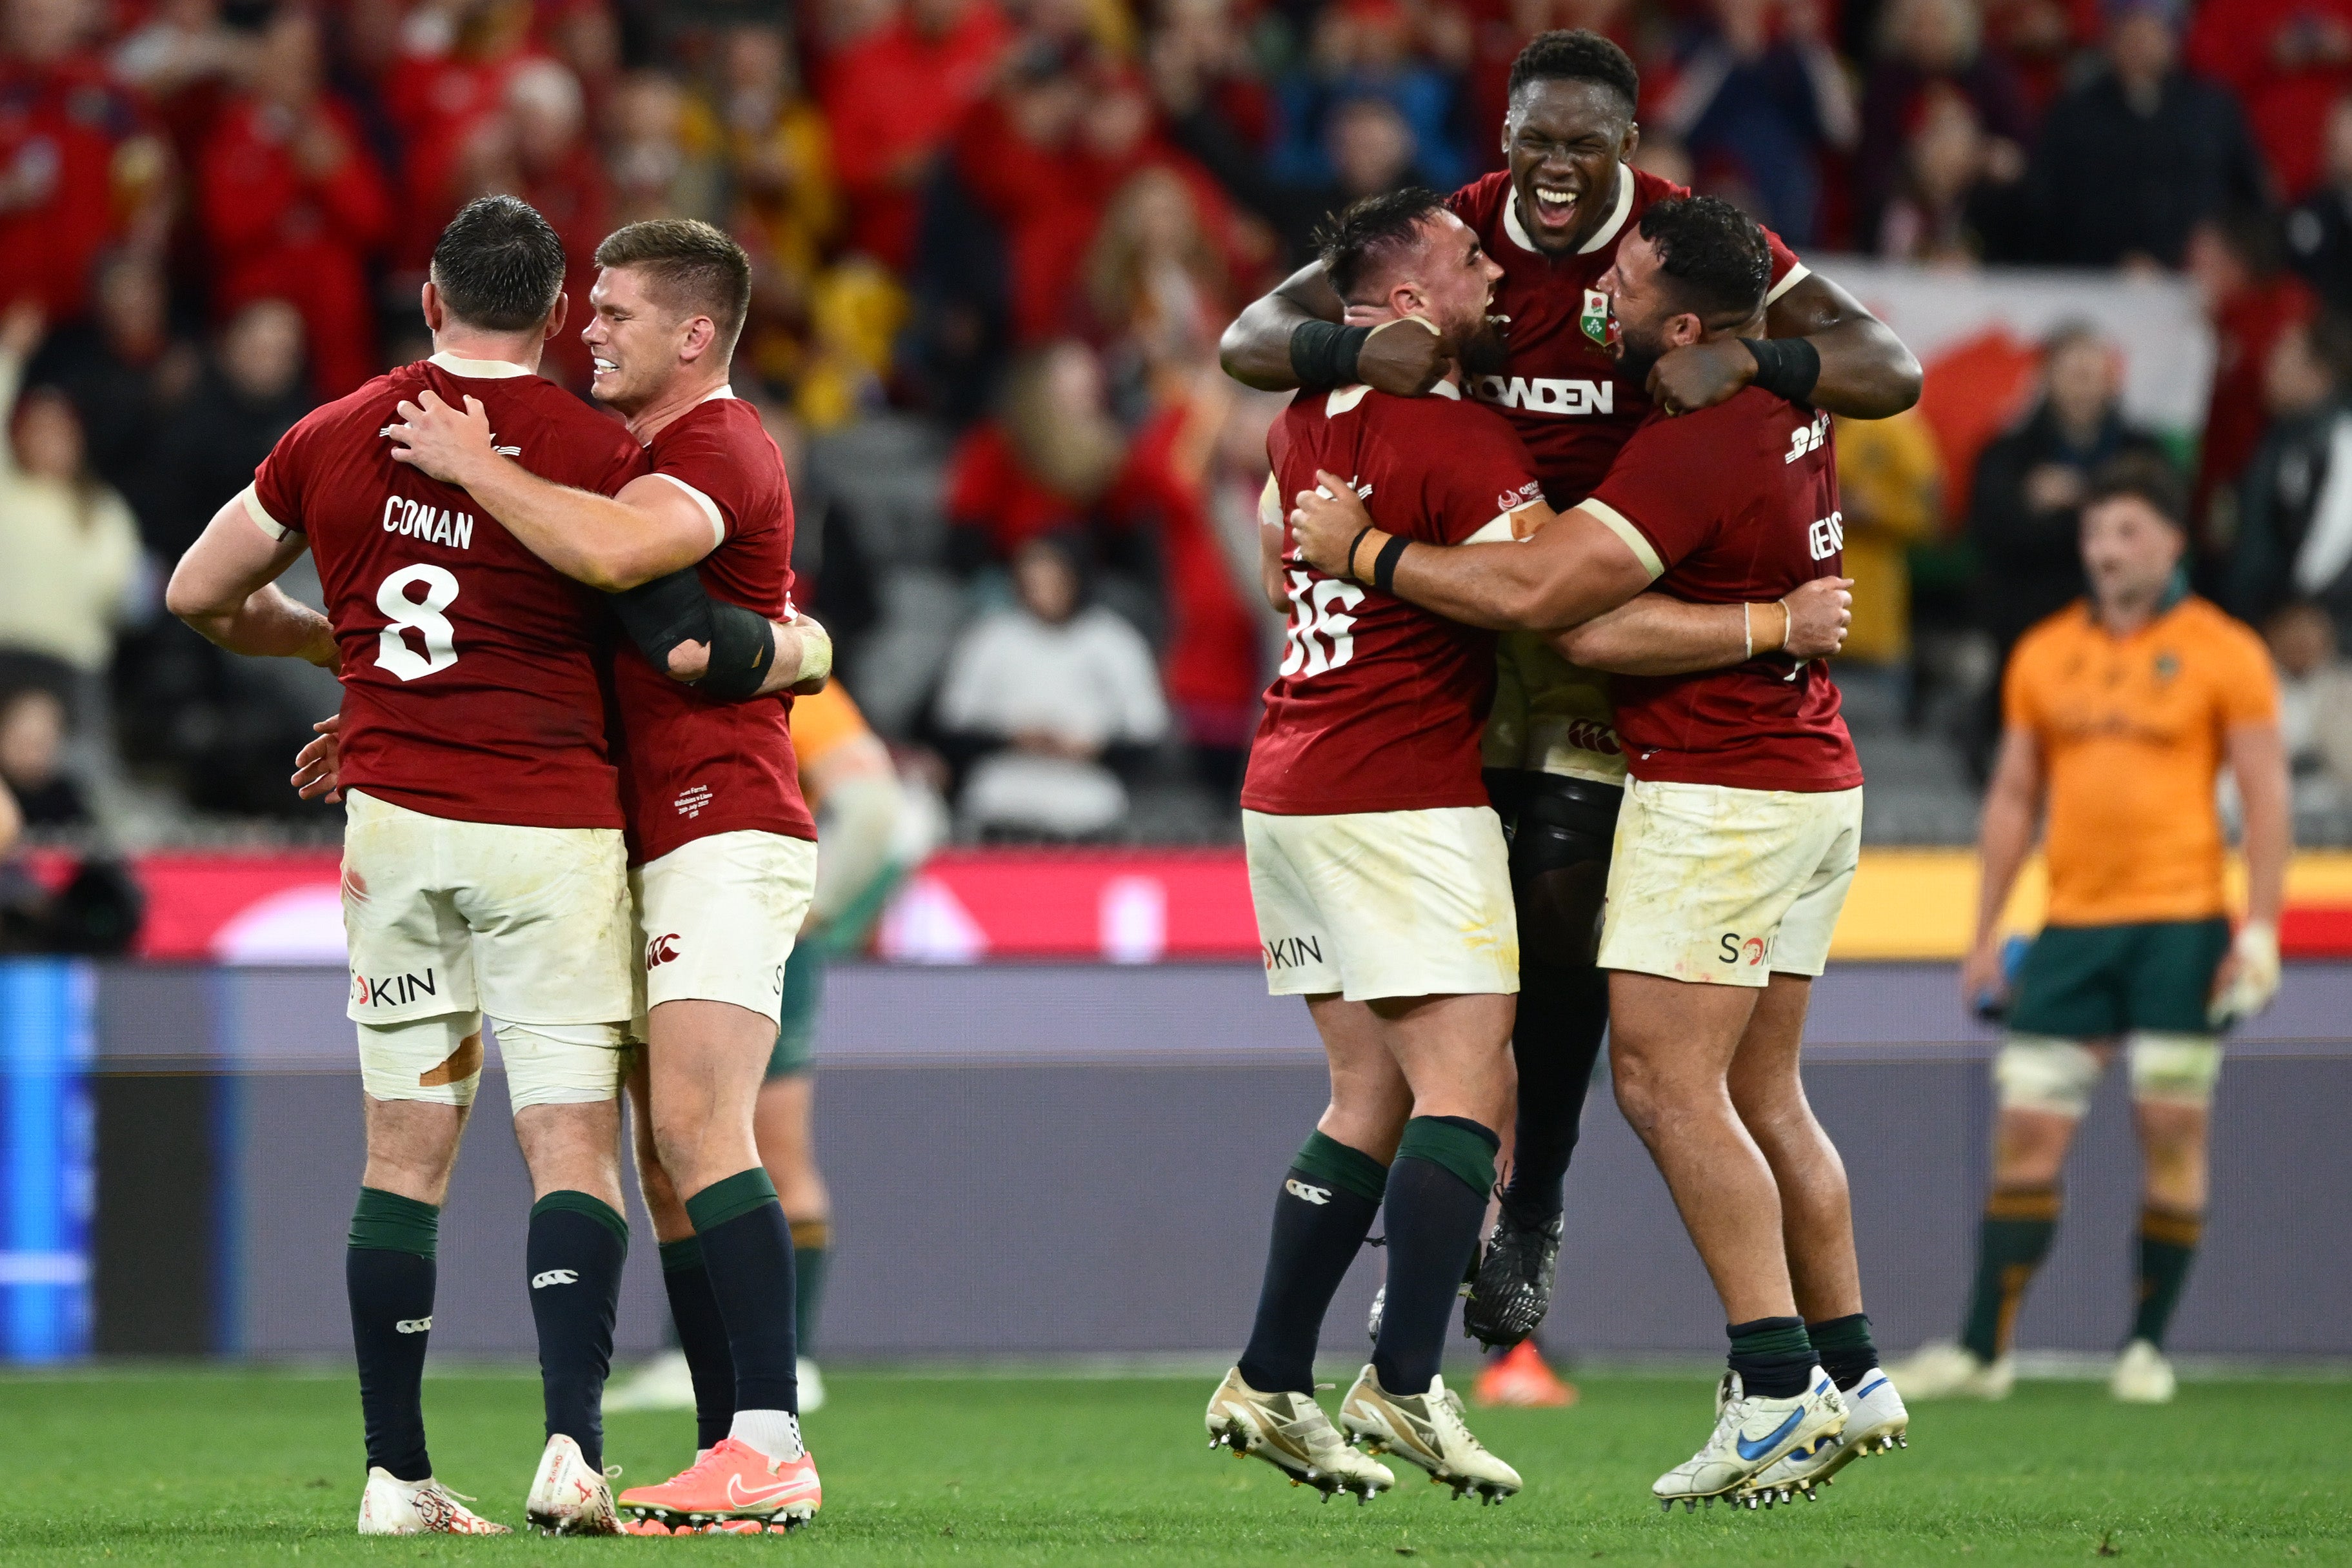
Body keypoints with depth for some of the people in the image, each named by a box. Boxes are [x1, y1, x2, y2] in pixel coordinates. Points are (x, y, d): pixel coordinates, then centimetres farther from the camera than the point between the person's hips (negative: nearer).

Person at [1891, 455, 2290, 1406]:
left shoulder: (2222, 652, 0)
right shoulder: (2044, 655, 11)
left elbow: (2265, 798, -2)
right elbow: (2014, 799, 16)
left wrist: (2260, 933, -10)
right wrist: (1986, 934, 12)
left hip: (2180, 925, -3)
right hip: (2072, 928, 3)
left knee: (2172, 1132, -3)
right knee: (2027, 1130, -2)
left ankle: (2147, 1347, 7)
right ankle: (1982, 1350, -2)